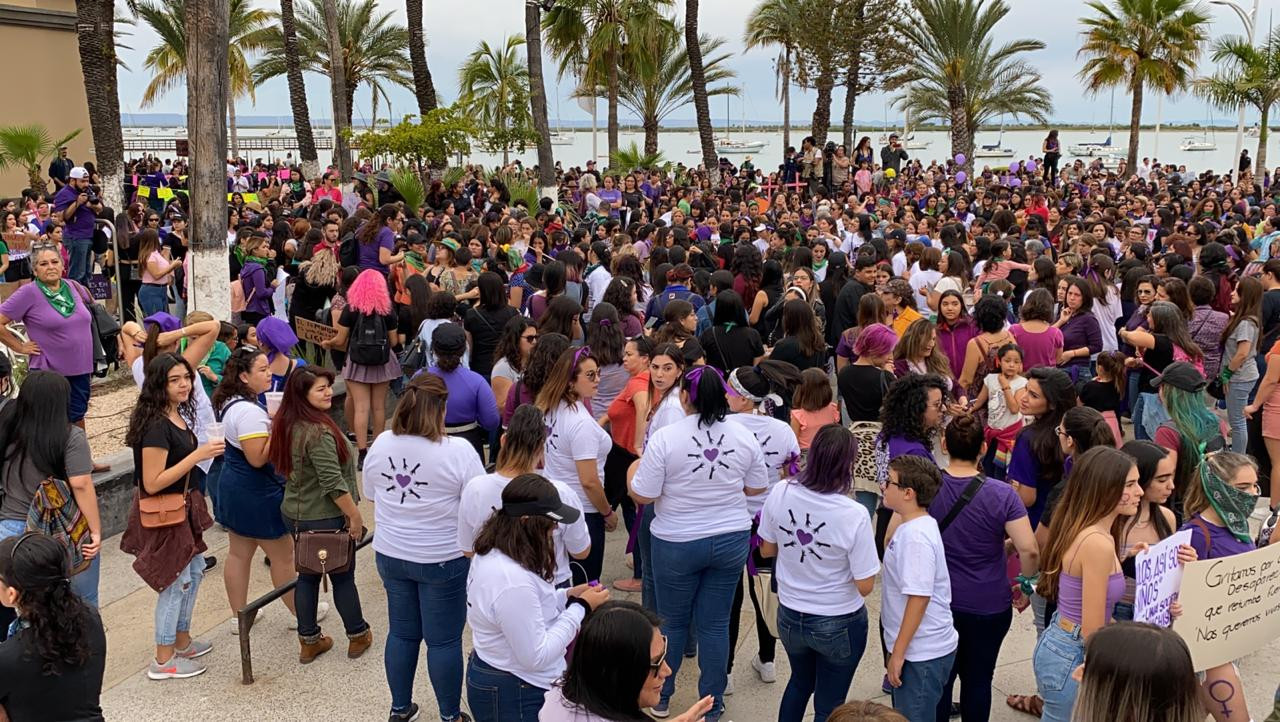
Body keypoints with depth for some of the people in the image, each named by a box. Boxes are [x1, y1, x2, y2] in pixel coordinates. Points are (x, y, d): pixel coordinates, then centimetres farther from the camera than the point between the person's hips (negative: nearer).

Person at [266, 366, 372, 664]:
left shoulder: (287, 425, 2)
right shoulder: (318, 432, -27)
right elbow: (333, 483, -27)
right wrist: (355, 516, -17)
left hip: (296, 514, 8)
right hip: (326, 519, -8)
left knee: (307, 575, 16)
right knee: (343, 577, 9)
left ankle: (309, 641, 26)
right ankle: (358, 636, 25)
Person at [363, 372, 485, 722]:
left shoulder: (381, 444, -4)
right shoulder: (458, 450, -19)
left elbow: (371, 495, 10)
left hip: (390, 554, 5)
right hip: (443, 560, -5)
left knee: (401, 633, 18)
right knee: (444, 640, 8)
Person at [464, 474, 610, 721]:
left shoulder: (491, 554, -2)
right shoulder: (512, 582, -32)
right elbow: (536, 657, -26)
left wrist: (567, 597, 1)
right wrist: (580, 607, -19)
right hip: (513, 695, -9)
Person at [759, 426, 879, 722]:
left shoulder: (780, 493, -15)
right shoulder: (854, 515, -27)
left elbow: (767, 550, 0)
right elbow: (865, 586, -19)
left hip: (789, 617, 4)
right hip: (839, 625, -4)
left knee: (800, 682, 31)